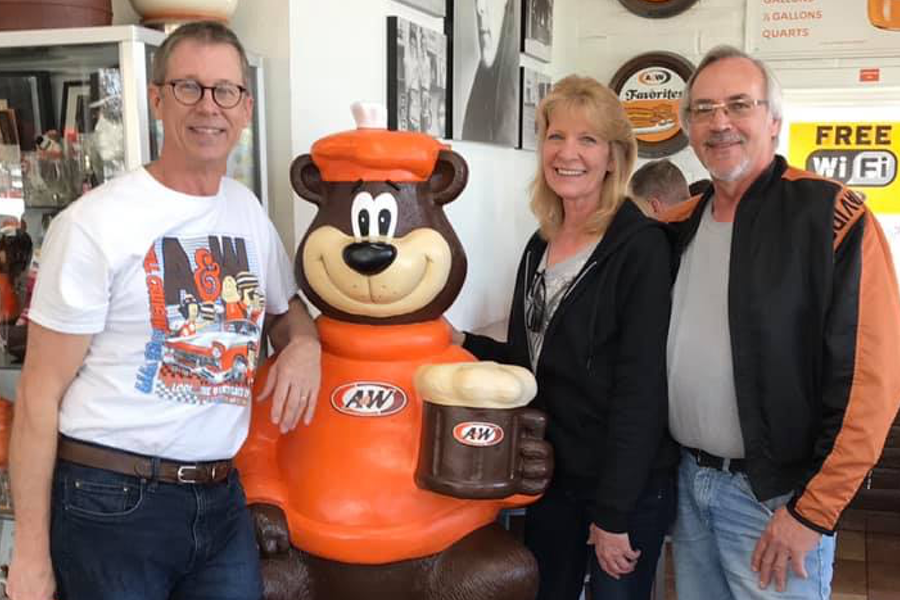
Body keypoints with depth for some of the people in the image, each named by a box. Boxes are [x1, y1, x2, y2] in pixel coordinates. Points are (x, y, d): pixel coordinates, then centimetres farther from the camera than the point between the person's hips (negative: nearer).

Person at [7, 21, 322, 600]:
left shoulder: (249, 211, 7)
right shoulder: (95, 223, -11)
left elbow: (287, 308, 22)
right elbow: (41, 394, -9)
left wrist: (304, 345, -3)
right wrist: (30, 553, -10)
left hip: (221, 499, 5)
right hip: (111, 505, -5)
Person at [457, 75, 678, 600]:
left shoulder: (642, 247, -15)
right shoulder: (542, 246, 7)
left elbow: (641, 390, -18)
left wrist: (613, 512, -19)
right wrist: (462, 343, 0)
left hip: (628, 488, -6)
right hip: (550, 476, 7)